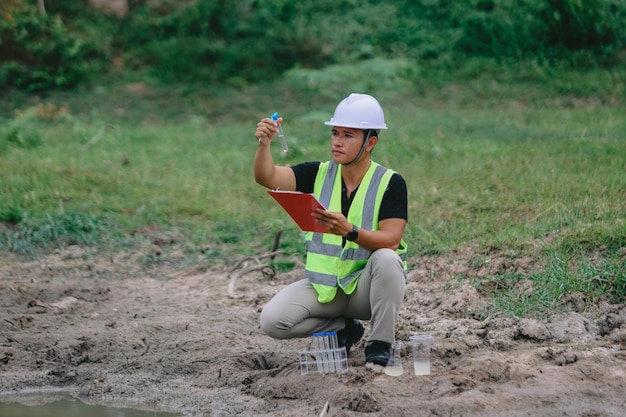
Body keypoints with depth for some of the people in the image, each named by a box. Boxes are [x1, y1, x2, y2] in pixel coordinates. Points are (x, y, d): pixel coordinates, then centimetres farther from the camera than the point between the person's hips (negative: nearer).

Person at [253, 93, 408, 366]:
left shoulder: (390, 183, -11)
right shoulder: (319, 174, 0)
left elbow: (391, 240, -23)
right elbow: (267, 177, -14)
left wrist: (349, 231, -40)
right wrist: (264, 144, -35)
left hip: (366, 284, -4)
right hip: (323, 284, 4)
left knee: (387, 258, -36)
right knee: (272, 321, -18)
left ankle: (379, 345, -18)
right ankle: (344, 328, 9)